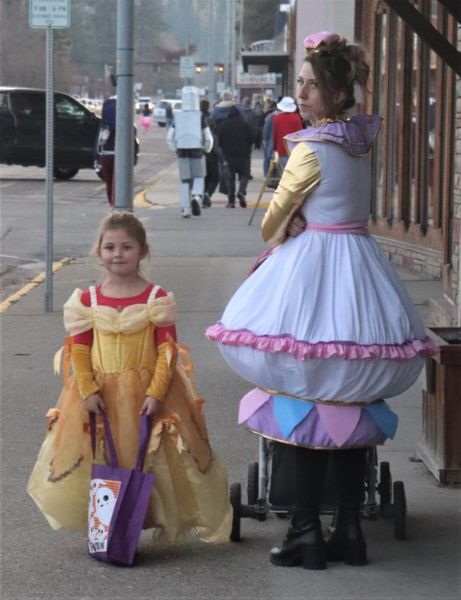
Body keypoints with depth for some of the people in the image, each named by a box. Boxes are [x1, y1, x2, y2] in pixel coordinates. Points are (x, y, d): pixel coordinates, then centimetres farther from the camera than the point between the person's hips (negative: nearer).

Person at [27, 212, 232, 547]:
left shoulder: (157, 299, -5)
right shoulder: (87, 301, 1)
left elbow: (168, 350, -7)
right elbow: (79, 349, 2)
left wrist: (156, 393, -16)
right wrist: (88, 391, -10)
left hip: (146, 393, -2)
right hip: (101, 395, 2)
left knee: (145, 463, -1)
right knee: (99, 464, 4)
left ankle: (147, 520, 9)